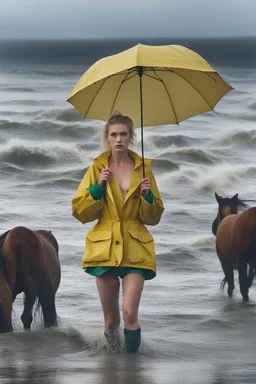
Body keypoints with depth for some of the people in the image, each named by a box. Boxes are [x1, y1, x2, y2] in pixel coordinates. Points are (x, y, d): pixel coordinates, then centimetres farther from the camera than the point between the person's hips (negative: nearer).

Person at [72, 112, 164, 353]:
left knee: (130, 314, -16)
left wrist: (148, 196, -11)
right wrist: (98, 188, -12)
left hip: (135, 249, -1)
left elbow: (153, 218, 8)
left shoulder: (143, 169, 5)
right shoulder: (97, 168, 5)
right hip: (105, 248, 1)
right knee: (111, 320, 6)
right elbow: (80, 213, 1)